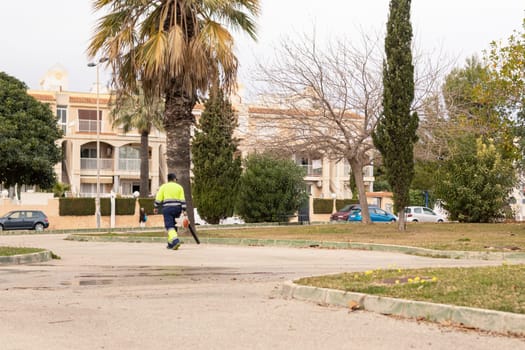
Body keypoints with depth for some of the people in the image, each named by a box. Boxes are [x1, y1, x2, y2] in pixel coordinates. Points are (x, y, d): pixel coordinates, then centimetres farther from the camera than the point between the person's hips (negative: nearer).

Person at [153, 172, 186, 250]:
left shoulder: (163, 187, 5)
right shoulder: (179, 187, 9)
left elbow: (158, 198, 1)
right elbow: (182, 200, 2)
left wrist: (156, 207, 12)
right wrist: (184, 210, 3)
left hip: (167, 208, -3)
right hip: (177, 208, 3)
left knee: (169, 226, -8)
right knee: (173, 225, 16)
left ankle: (175, 241, -30)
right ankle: (170, 243, 19)